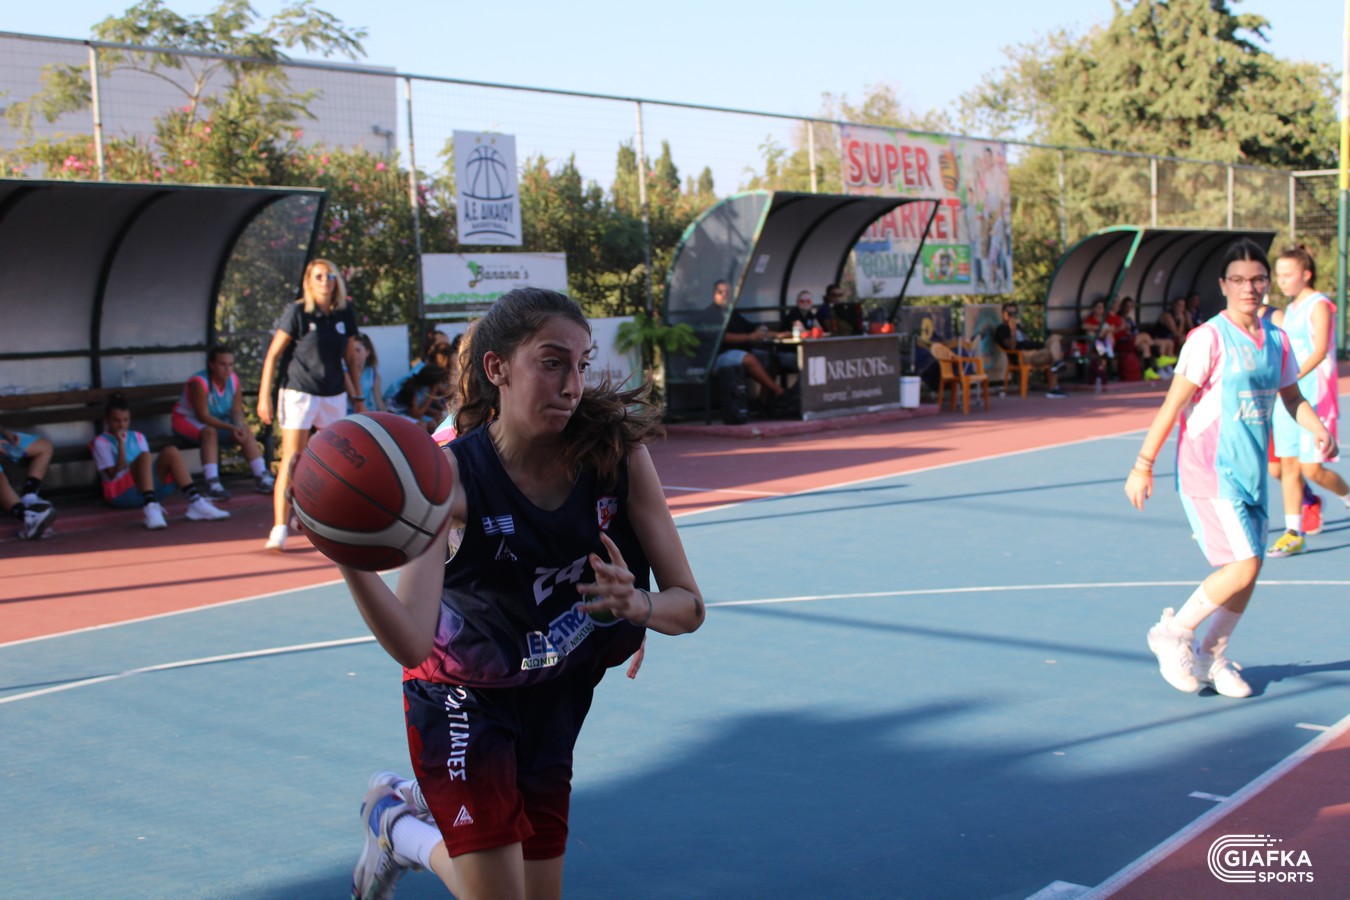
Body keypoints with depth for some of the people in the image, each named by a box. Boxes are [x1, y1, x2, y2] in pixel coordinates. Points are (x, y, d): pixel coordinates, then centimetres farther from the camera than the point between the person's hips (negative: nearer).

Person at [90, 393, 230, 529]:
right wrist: (121, 445, -11)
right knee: (145, 456, -31)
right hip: (122, 494, -5)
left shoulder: (138, 437, 22)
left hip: (149, 489, 5)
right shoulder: (101, 442, 6)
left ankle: (195, 502, -34)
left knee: (171, 451, -18)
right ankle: (151, 508, -52)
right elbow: (113, 475, -7)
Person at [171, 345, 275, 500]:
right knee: (210, 431, -36)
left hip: (218, 420, 6)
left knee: (245, 430, -14)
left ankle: (261, 478, -14)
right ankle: (212, 484, -43)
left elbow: (237, 411, -7)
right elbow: (203, 416, -29)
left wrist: (239, 425, -29)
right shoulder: (199, 382, -27)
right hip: (189, 420, -6)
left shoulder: (233, 380, -8)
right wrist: (230, 428, -38)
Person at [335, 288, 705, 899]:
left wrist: (637, 605, -39)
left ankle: (421, 820, 44)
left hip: (552, 694, 4)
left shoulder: (617, 452, -19)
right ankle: (395, 821, 25)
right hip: (462, 699, -4)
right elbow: (413, 643, -37)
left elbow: (689, 605, -16)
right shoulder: (451, 477, -26)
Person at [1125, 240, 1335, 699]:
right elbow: (1174, 403, -12)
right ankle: (1173, 632, 7)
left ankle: (1211, 657, 27)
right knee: (1243, 566, -14)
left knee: (1246, 572, 8)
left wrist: (1319, 430, -2)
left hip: (1251, 472, 7)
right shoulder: (1209, 338, -11)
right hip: (1209, 472, -7)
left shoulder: (1276, 340, 8)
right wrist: (1143, 465, -13)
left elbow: (1292, 397, 18)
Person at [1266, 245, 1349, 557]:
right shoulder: (1290, 309, 14)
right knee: (1288, 465, 3)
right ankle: (1294, 534, 8)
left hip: (1315, 398, -7)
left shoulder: (1319, 306, -10)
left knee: (1312, 469, -7)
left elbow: (1320, 350, -24)